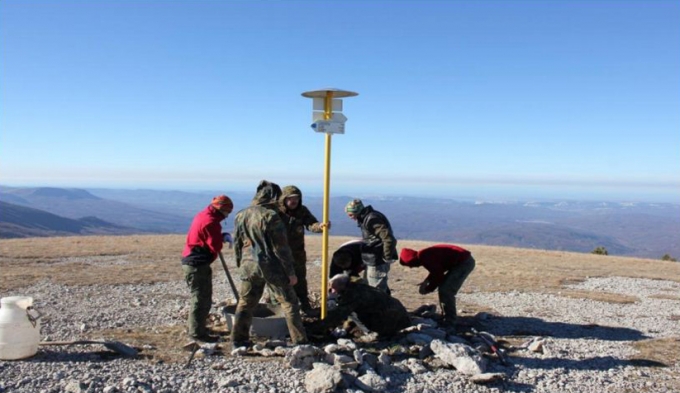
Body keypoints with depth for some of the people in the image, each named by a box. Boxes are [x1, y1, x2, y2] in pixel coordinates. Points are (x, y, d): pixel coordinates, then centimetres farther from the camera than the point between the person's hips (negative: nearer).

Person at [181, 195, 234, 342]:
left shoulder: (203, 215, 12)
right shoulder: (210, 222, -20)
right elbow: (216, 247, -20)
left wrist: (221, 237, 2)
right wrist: (223, 238, -1)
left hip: (193, 262, 11)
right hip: (197, 265, -11)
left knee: (202, 297, 20)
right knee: (201, 299, -4)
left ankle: (197, 327, 31)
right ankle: (197, 332, 3)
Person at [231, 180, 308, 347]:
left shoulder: (241, 215, 6)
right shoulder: (271, 216, -15)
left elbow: (236, 244, 13)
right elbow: (281, 247, -15)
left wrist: (240, 265, 24)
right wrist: (290, 272, -9)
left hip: (248, 266, 6)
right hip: (272, 267, -5)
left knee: (245, 303, 17)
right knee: (289, 302, 5)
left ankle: (238, 340, 21)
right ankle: (299, 341, 7)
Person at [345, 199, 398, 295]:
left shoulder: (372, 219, -21)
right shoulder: (366, 218, 10)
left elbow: (389, 239, -27)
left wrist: (387, 258, -18)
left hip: (377, 261, -10)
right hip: (373, 260, 10)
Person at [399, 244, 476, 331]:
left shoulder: (425, 257, -21)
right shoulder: (424, 255, 10)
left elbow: (438, 275, -18)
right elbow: (436, 271, 23)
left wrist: (428, 289, -4)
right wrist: (426, 281, 9)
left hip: (465, 262, -10)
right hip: (461, 262, 10)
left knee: (446, 291, -13)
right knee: (444, 288, 14)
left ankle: (449, 325, -8)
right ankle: (446, 319, 23)